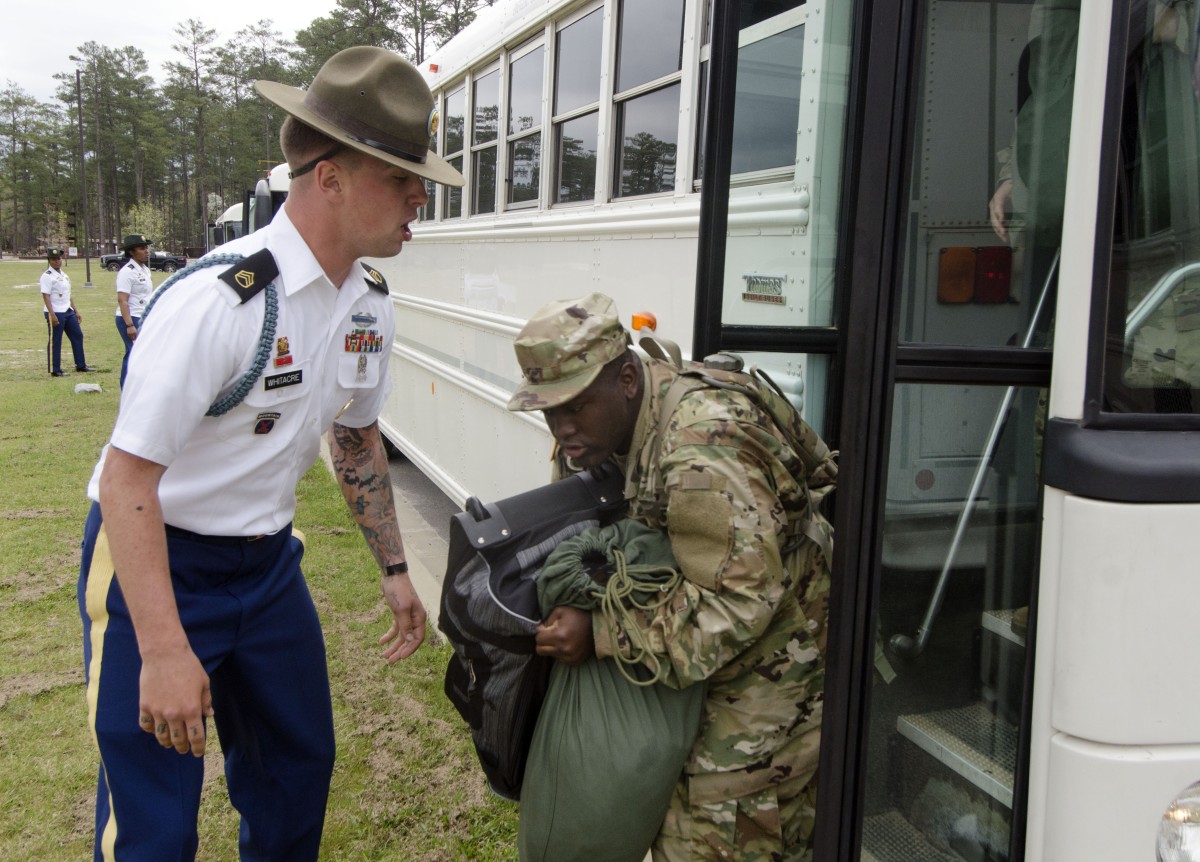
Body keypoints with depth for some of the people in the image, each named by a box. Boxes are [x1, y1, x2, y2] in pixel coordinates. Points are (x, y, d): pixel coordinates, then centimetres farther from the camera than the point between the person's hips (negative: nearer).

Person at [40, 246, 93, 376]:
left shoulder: (64, 275, 15)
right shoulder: (47, 276, -10)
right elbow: (46, 296, -16)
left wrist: (76, 311, 18)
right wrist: (52, 315, -23)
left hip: (68, 312, 8)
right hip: (55, 313, -8)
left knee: (77, 336, 11)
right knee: (55, 341, -3)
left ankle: (81, 365, 20)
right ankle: (55, 370, 3)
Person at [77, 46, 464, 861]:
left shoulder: (371, 305, -3)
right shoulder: (219, 300, -27)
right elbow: (127, 476, -27)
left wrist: (394, 568, 12)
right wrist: (164, 653, -31)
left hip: (268, 561, 7)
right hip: (156, 563, -7)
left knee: (298, 768, 17)